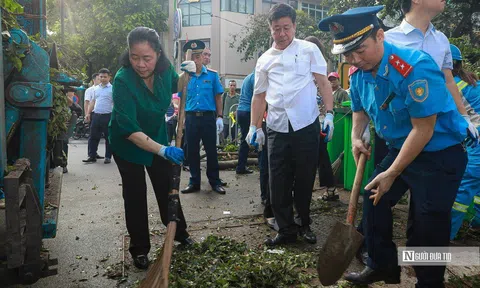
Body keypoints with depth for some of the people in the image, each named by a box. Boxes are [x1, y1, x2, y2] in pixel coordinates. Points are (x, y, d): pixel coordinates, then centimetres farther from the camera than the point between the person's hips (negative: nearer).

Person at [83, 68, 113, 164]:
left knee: (108, 138, 3)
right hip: (96, 115, 5)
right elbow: (92, 102, 18)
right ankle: (92, 156, 15)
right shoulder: (96, 88, 14)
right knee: (93, 137, 7)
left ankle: (108, 157, 13)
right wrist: (88, 113, 12)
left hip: (108, 116, -5)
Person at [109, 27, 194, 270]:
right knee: (135, 194, 1)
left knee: (167, 187, 14)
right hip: (128, 143, -4)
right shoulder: (123, 80, -31)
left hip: (158, 136, 5)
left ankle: (180, 232, 32)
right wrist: (163, 150, -45)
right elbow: (129, 129, -36)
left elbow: (176, 87, 10)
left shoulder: (164, 69, -16)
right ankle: (139, 249, 17)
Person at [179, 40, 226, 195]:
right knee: (192, 151, 8)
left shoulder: (212, 74, 2)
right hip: (191, 117, 2)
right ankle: (194, 182, 20)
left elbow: (218, 97, 4)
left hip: (208, 117, -2)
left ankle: (215, 182, 16)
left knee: (211, 150, 4)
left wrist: (219, 117, -3)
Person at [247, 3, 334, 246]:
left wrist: (329, 113, -9)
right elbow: (259, 96, 16)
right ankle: (286, 229, 18)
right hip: (276, 128, 3)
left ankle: (304, 224, 28)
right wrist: (254, 127, 8)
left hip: (306, 126, -2)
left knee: (305, 179, 9)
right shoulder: (264, 60, 13)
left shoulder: (309, 50, 6)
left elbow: (323, 82, 3)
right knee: (278, 182, 4)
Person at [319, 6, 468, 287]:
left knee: (427, 224, -3)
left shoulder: (415, 68, -29)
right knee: (373, 198, 10)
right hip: (400, 149, 8)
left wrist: (392, 174, -21)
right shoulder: (359, 73, -4)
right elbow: (360, 109, 16)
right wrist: (356, 137, -4)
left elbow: (423, 130, -26)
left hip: (440, 155, -7)